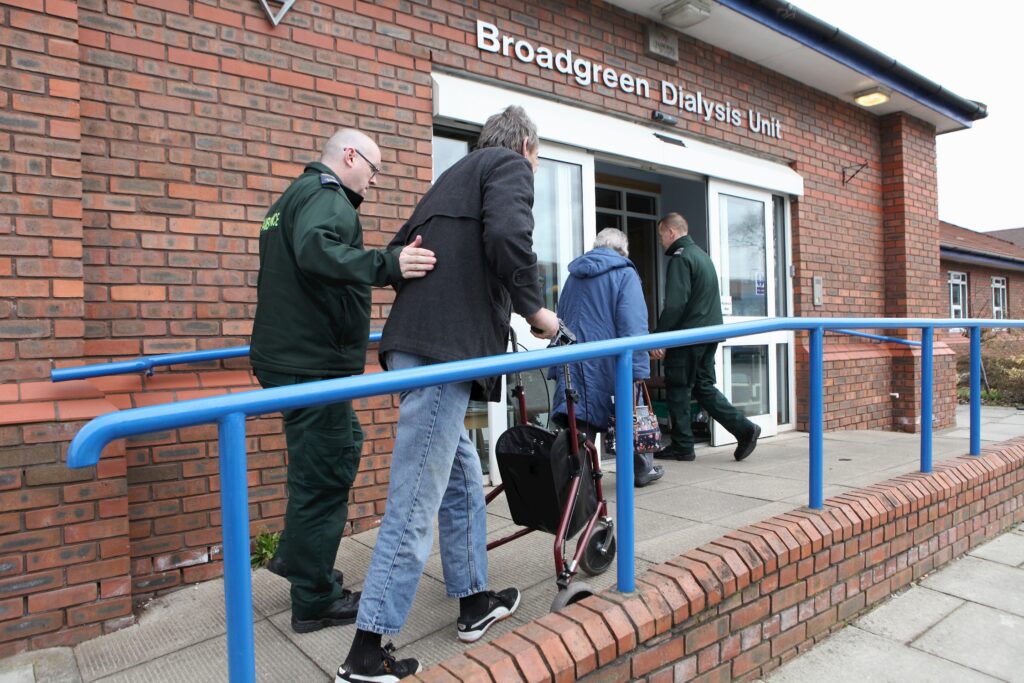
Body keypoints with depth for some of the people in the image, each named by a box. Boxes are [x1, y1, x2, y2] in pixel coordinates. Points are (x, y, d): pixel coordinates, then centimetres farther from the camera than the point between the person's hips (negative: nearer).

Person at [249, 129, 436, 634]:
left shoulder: (296, 194, 22)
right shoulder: (325, 194, -11)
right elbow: (317, 251, -32)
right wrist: (387, 265, -43)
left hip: (287, 353, 11)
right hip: (311, 363, -11)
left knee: (343, 445, 22)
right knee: (322, 473, -2)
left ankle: (295, 555, 32)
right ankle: (314, 601, 12)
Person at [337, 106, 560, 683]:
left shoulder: (457, 175, 28)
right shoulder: (510, 165, 3)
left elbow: (400, 250, 26)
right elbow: (508, 235, -18)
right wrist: (534, 307, -6)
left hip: (415, 343, 10)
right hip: (445, 350, -10)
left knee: (463, 478, 19)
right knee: (417, 501, -5)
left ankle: (475, 602, 33)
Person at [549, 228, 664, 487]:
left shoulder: (574, 276, 18)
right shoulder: (624, 273, -1)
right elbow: (633, 326, -14)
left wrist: (557, 369, 21)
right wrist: (638, 371, -17)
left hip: (573, 368, 4)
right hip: (610, 366, -4)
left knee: (578, 422, 2)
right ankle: (643, 469, 31)